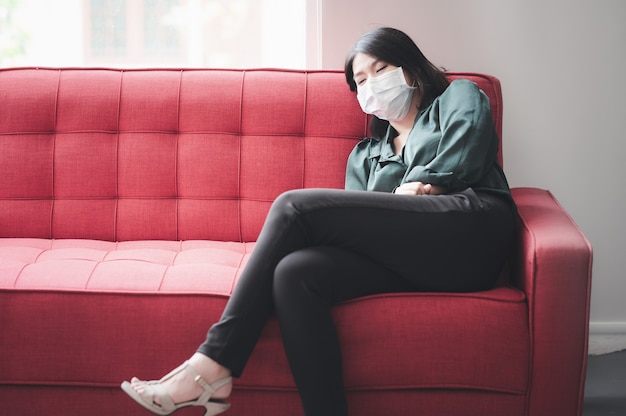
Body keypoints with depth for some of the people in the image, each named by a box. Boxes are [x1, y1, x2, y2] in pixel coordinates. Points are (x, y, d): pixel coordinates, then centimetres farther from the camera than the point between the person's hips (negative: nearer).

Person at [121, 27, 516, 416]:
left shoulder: (459, 97, 23)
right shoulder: (364, 156, 34)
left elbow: (462, 164, 3)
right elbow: (354, 223, 16)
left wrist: (408, 192, 2)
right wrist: (409, 194, -4)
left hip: (473, 226, -5)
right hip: (405, 260, 5)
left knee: (296, 205, -18)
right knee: (294, 274, -25)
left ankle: (213, 366, -21)